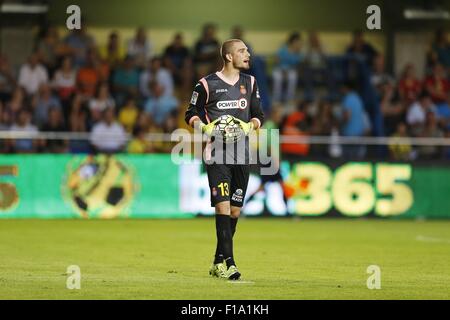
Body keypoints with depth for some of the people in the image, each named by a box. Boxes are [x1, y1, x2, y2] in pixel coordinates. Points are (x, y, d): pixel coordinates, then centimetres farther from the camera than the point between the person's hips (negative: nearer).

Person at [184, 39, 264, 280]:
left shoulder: (250, 83, 12)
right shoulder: (207, 84, -2)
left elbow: (258, 114, 18)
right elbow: (191, 114, 6)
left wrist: (250, 125, -4)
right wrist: (205, 127, -12)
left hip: (241, 154, 5)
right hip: (217, 153, -5)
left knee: (234, 211, 6)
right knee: (223, 206, -15)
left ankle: (218, 264, 17)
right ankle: (228, 263, -18)